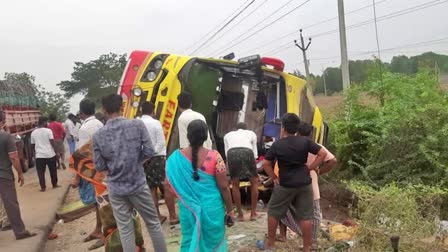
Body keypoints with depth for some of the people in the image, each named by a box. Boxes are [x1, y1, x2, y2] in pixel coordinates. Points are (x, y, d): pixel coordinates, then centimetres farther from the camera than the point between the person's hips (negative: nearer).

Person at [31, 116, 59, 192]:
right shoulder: (48, 131, -6)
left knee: (41, 172, 8)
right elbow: (52, 143, -11)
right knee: (53, 170, 13)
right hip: (50, 154, -2)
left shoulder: (33, 133, 5)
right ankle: (55, 185, 22)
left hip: (39, 155, 2)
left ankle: (43, 187, 8)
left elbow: (32, 145, 12)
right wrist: (56, 153, -6)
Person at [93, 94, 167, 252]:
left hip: (116, 189, 1)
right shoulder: (137, 124, -11)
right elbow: (149, 151, -10)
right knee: (153, 223, 16)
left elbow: (99, 166, -4)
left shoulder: (98, 135, -8)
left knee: (125, 230, 12)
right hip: (138, 184, -1)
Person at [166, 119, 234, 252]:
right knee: (213, 241, 15)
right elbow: (223, 187, -12)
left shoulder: (175, 158, -6)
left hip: (188, 209, 3)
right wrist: (229, 210, 0)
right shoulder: (214, 156, -15)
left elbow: (170, 184, 4)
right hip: (212, 209, -2)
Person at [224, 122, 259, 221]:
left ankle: (240, 214, 21)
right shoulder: (251, 133, 34)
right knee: (254, 182, 20)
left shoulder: (228, 135, 36)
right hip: (247, 152, 0)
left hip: (232, 154, 1)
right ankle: (253, 213, 22)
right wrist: (254, 163, 37)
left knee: (235, 184, 18)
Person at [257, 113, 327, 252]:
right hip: (305, 184, 2)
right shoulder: (305, 141, -3)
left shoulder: (277, 144, -7)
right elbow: (323, 154, -4)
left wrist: (275, 178, 4)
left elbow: (266, 164, -6)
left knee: (273, 212, 15)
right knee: (305, 216, 9)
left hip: (285, 185, -2)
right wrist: (310, 168, 0)